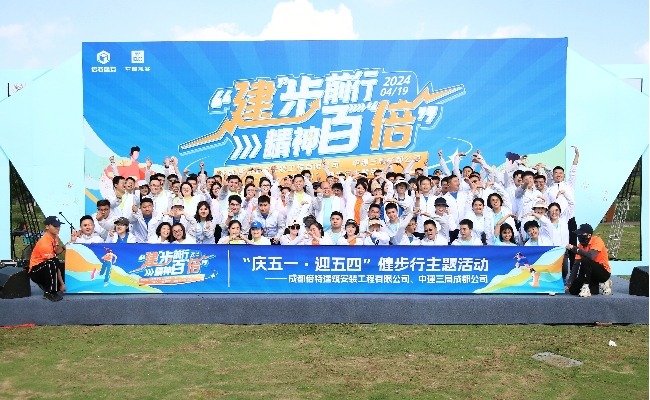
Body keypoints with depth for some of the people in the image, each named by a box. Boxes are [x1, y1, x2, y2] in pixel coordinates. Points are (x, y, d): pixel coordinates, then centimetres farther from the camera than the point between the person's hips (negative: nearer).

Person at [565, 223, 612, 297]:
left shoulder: (597, 240, -17)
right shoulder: (580, 245, 0)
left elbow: (591, 256, -36)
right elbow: (576, 264, -6)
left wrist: (574, 249, -30)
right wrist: (569, 283, -13)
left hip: (604, 273, -7)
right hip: (592, 273, 7)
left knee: (585, 260, -33)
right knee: (573, 290, -8)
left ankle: (586, 287, -19)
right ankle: (601, 285, 9)